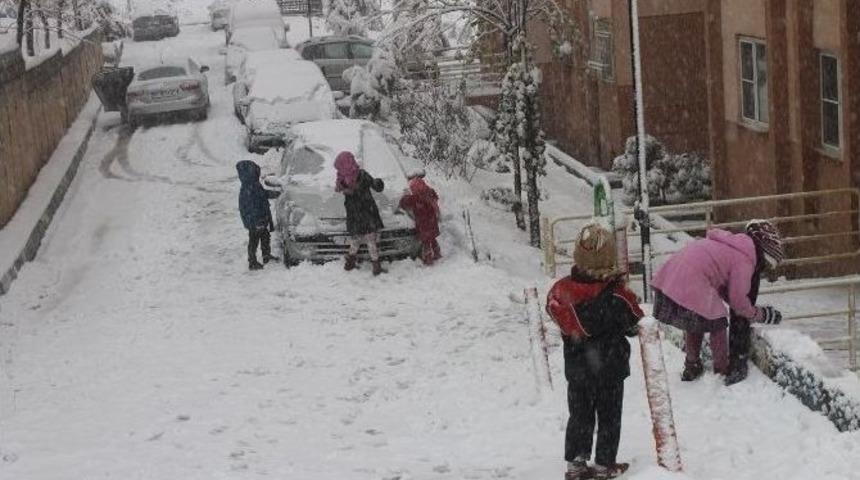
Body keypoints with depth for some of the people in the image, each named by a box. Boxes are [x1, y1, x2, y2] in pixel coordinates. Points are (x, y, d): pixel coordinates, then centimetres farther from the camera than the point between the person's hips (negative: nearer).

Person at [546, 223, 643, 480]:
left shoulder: (562, 290, -13)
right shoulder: (618, 295, -20)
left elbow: (553, 308, 5)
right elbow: (635, 324, -7)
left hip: (576, 369, 3)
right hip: (611, 369, -3)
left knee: (579, 416, 16)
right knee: (609, 418, 11)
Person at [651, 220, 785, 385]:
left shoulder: (730, 244, 21)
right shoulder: (744, 260, -7)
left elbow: (722, 288, 24)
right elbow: (738, 301, -3)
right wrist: (762, 315, 11)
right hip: (691, 288, -9)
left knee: (694, 325, 26)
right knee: (717, 325, 8)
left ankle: (692, 368, 38)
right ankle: (723, 371, 18)